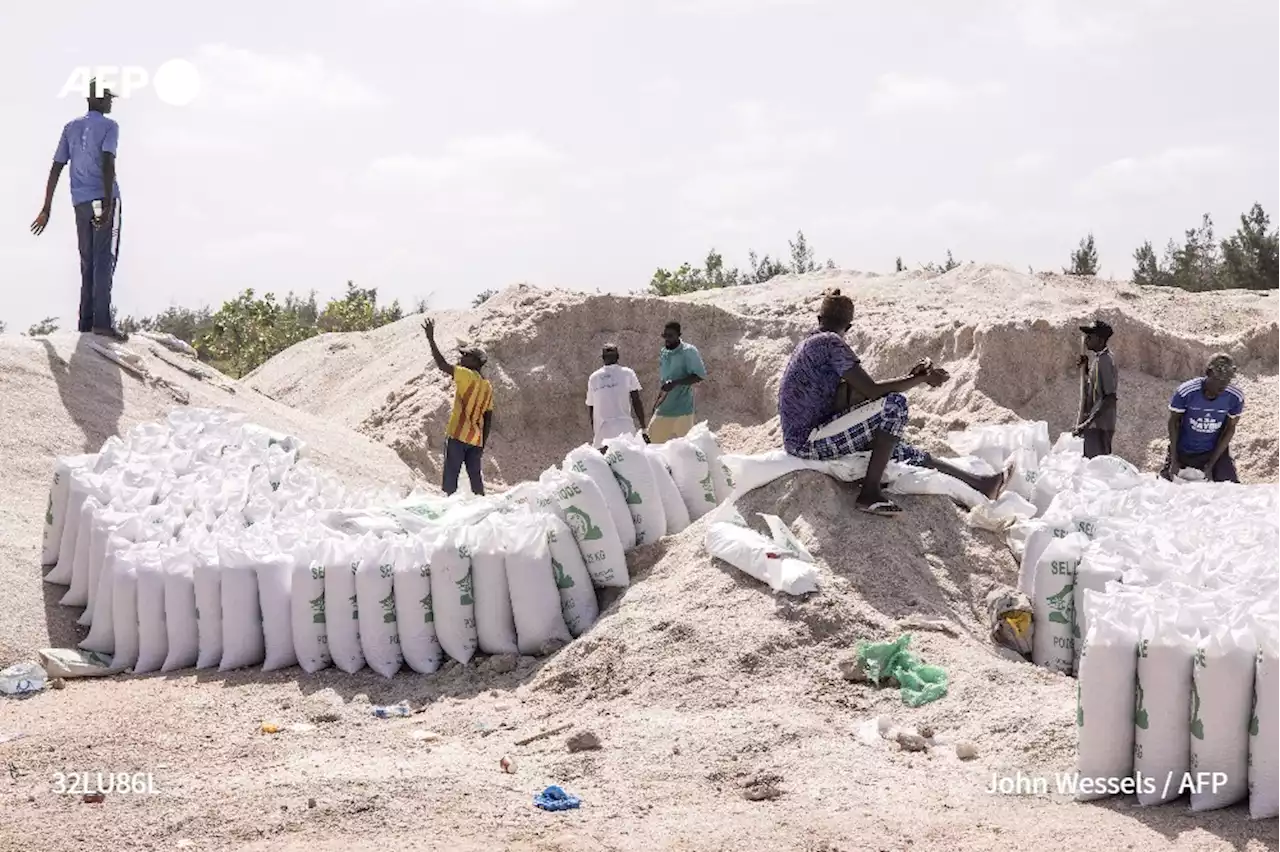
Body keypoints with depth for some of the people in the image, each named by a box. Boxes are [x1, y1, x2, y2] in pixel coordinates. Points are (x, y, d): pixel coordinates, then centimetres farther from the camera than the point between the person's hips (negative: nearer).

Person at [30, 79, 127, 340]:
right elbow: (107, 162, -15)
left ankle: (86, 322, 5)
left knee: (87, 262, 10)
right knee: (104, 259, -10)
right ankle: (102, 321, -20)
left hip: (80, 203, 6)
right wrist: (108, 203, -21)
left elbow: (56, 168, 12)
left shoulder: (71, 128, 17)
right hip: (103, 199, -6)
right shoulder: (109, 126, 0)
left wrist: (47, 209, 13)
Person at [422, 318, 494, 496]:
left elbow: (442, 365, -17)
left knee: (451, 476, -5)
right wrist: (483, 443, 19)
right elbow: (488, 418, 14)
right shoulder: (487, 386, 13)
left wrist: (431, 338, -13)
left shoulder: (467, 375, -8)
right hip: (476, 440, 7)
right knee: (475, 476, 12)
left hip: (458, 436, -7)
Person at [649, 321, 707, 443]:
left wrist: (675, 383, -24)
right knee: (655, 438, 7)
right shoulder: (663, 353, 11)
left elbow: (700, 375, -14)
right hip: (664, 408, 7)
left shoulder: (688, 351, -11)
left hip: (682, 409, -7)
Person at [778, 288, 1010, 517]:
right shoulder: (830, 342, -12)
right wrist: (921, 379, -7)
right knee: (894, 406, -18)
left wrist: (911, 378, 7)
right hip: (807, 441, -10)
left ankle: (978, 485, 16)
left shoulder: (811, 343, 17)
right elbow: (871, 391, -18)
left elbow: (855, 394, 12)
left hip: (803, 439, 10)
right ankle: (870, 493, -15)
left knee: (900, 450, 13)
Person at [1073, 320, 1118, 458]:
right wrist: (1085, 367, 8)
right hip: (1092, 426, 9)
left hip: (1099, 427, -9)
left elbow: (1109, 399, -21)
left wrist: (1086, 424, -25)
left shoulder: (1104, 361, -17)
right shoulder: (1096, 359, 12)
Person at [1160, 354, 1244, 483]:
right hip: (1183, 451, -1)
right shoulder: (1185, 392, -24)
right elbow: (1174, 422, -9)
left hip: (1215, 451, 1)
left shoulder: (1235, 397, -18)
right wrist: (1174, 461, -8)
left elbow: (1230, 430, -7)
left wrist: (1210, 466, -9)